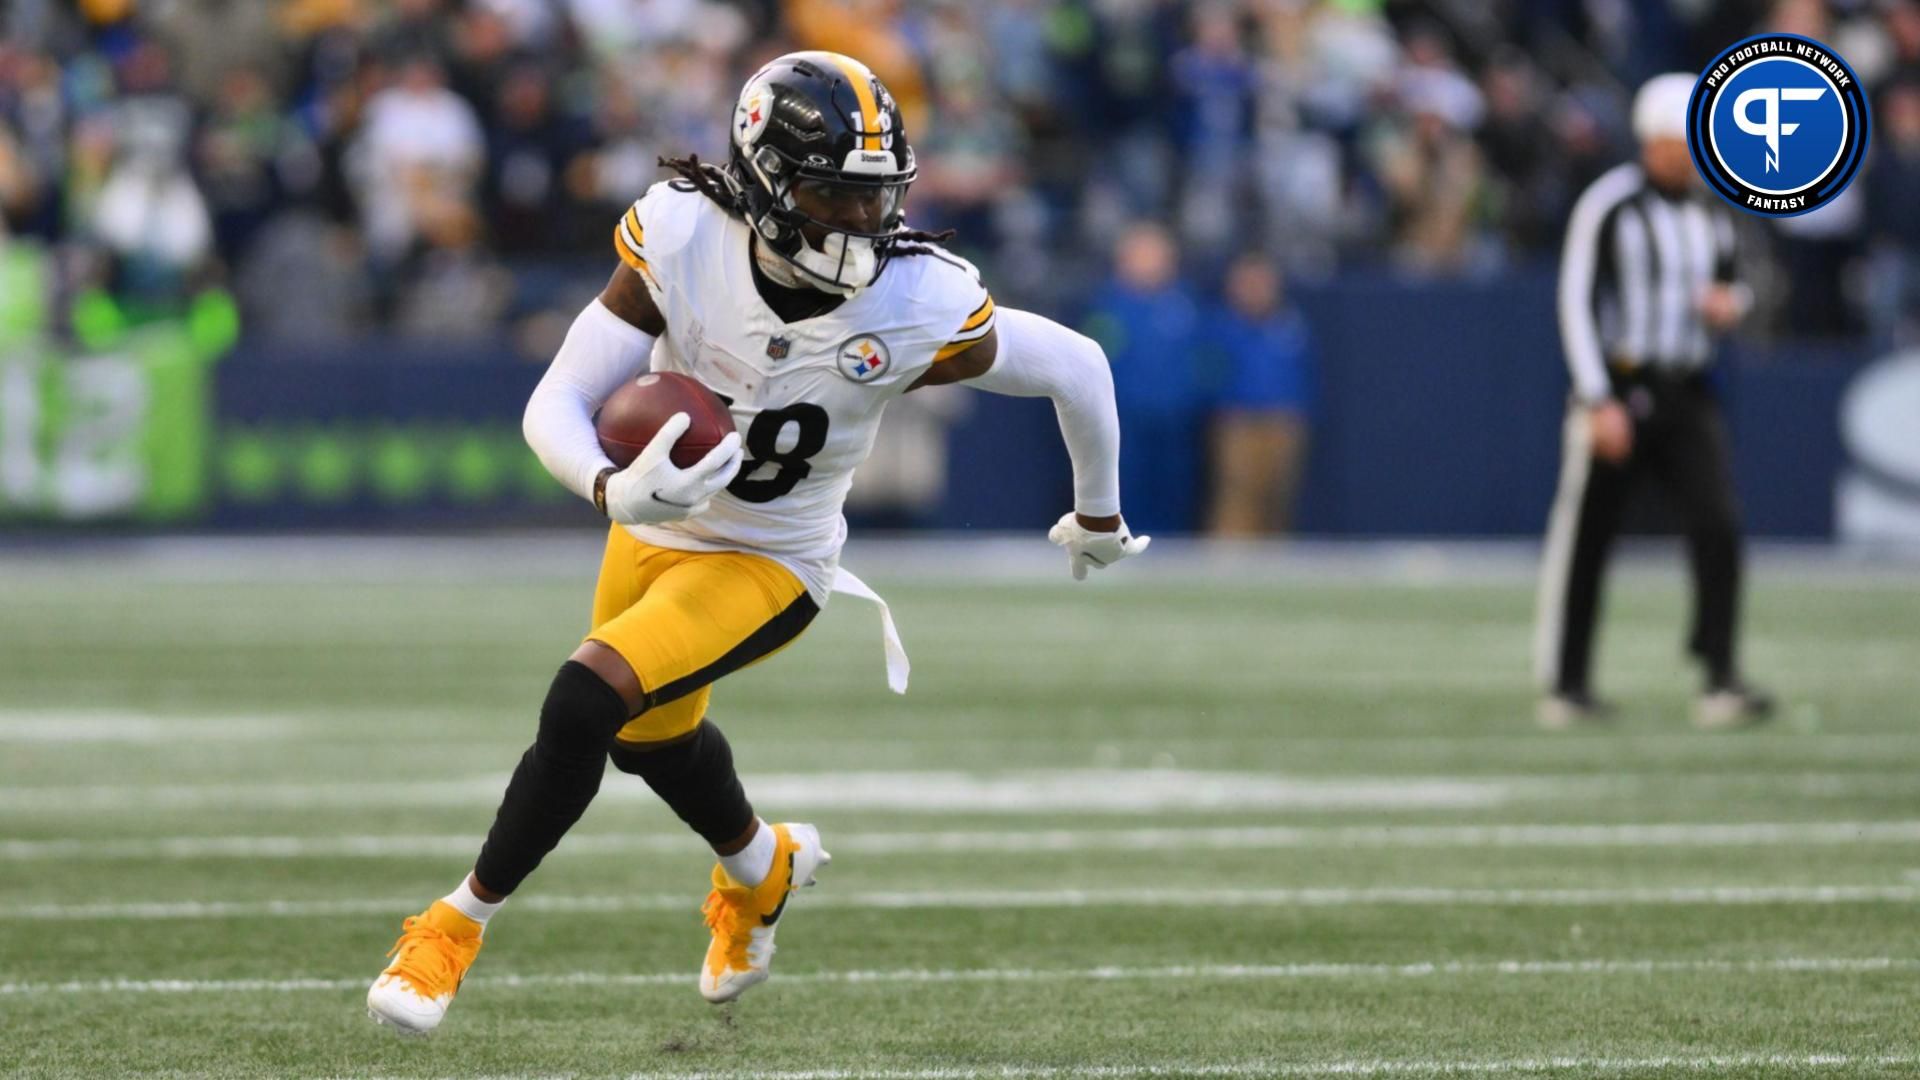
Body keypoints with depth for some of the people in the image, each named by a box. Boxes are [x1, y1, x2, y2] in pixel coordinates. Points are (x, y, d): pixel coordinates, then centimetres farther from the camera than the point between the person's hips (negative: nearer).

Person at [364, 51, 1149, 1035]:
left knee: (586, 702, -24)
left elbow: (1075, 366, -12)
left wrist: (1099, 512, 5)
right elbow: (555, 407, -25)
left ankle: (463, 918, -5)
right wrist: (615, 491, -47)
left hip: (771, 566, -4)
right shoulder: (684, 242, -26)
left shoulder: (917, 308, -29)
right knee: (651, 736, 28)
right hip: (655, 535, 4)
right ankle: (759, 869, 61)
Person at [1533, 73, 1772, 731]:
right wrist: (1599, 401, -17)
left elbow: (1731, 283, 26)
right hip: (1619, 391, -5)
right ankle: (1564, 685, 13)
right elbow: (1577, 303, -11)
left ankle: (1720, 680, -11)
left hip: (1688, 398, 5)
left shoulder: (1710, 213, 11)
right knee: (1584, 538, 1)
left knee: (1718, 525, -12)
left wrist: (1732, 302, 0)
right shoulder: (1609, 206, -9)